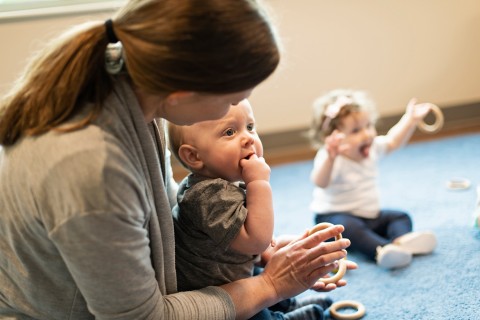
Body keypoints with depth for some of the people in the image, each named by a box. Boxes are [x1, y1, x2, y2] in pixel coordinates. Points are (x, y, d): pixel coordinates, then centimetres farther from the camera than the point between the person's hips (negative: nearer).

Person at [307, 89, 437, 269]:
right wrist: (330, 158, -65)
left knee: (400, 217, -2)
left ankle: (402, 239, -30)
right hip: (335, 216, -8)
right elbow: (320, 182, -47)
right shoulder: (333, 159, -26)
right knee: (348, 227, -37)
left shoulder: (372, 149, 0)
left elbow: (393, 141, 20)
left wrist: (410, 120, 12)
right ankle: (382, 249, -54)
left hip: (369, 215, 8)